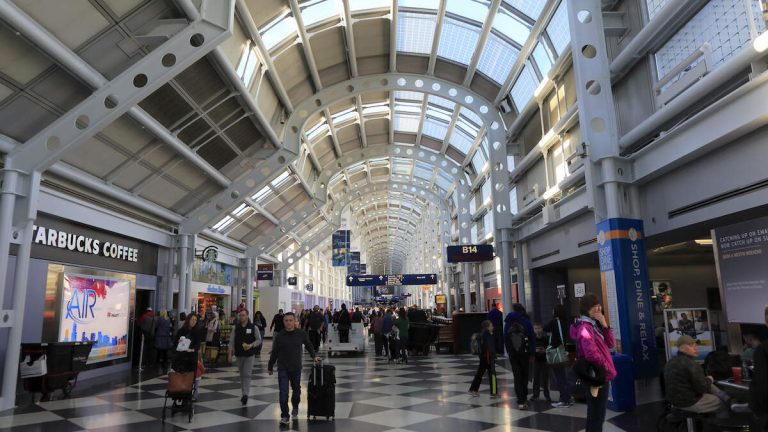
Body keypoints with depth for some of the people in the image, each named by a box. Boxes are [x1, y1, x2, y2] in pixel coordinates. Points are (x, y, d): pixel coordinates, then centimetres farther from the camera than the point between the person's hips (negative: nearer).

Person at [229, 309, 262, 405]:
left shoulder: (253, 327, -5)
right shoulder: (236, 327, 2)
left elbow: (259, 340, -4)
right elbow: (232, 340, -1)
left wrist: (251, 345, -21)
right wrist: (230, 351, -15)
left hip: (249, 355, -3)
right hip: (239, 355, 3)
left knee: (247, 375, -10)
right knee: (242, 375, 13)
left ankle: (246, 394, -12)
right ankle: (244, 393, 25)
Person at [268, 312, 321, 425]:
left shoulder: (301, 334, -7)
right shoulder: (279, 336, -8)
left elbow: (308, 345, 12)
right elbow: (274, 353, 2)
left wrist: (314, 356, 10)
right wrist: (270, 367, 9)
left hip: (296, 368, 1)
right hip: (283, 369, -1)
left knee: (296, 390, 15)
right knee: (283, 393, -6)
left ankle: (295, 407, 43)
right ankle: (284, 416, 6)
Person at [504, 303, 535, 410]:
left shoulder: (508, 323, 0)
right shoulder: (527, 322, -5)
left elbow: (505, 339, 1)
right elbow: (532, 338, -5)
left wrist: (508, 352, 6)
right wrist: (532, 353, 0)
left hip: (512, 354, 1)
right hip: (524, 353, -1)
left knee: (517, 377, 4)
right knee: (524, 375, 16)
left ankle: (521, 401, -4)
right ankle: (524, 398, 22)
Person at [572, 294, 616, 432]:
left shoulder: (594, 325, 13)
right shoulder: (585, 328, -19)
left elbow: (610, 344, 9)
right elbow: (592, 355, -29)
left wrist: (604, 324, -3)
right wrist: (609, 370, -15)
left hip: (599, 375, 10)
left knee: (594, 415, 17)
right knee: (597, 417, -4)